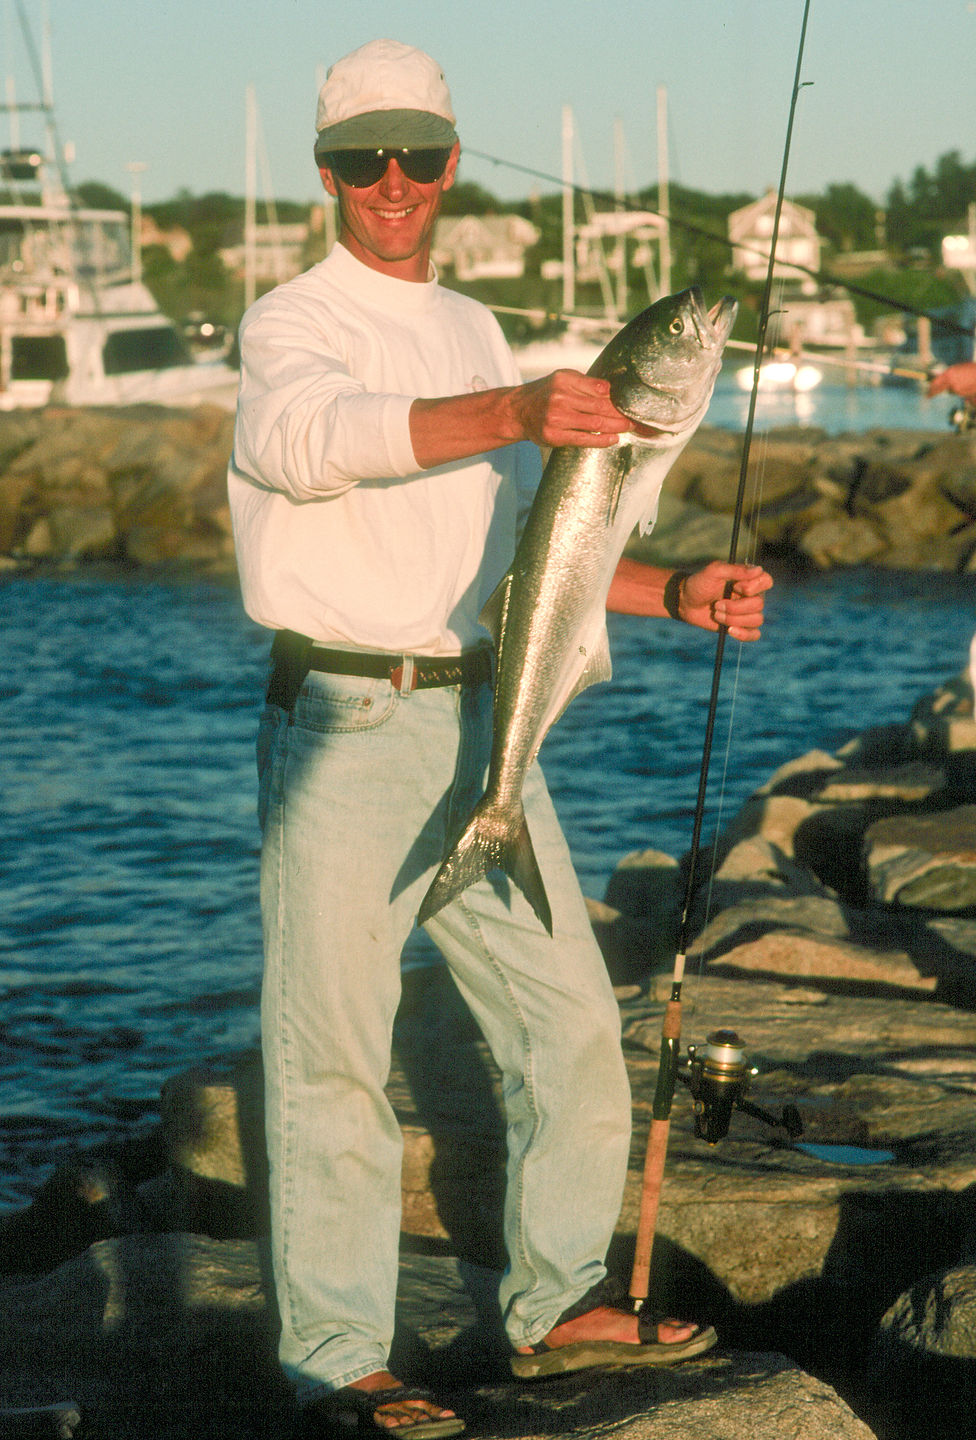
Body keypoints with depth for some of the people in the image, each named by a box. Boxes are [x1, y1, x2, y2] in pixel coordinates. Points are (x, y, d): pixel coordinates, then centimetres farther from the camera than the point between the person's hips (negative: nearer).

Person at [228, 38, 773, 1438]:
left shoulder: (476, 334, 18)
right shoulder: (291, 324, -4)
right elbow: (319, 434, -29)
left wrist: (675, 592, 9)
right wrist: (515, 411, -43)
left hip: (480, 721, 7)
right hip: (344, 730, -7)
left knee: (573, 1019, 9)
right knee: (333, 1054, -3)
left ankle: (557, 1305, 23)